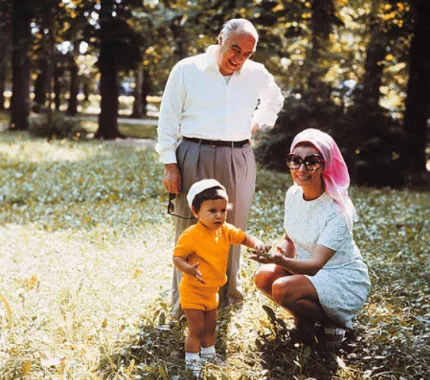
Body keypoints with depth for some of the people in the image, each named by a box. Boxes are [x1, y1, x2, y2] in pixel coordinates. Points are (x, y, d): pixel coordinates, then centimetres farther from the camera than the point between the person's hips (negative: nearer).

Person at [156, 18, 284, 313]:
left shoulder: (257, 74, 5)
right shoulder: (187, 70, -4)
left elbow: (275, 99, 27)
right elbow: (169, 119, -1)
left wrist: (258, 123, 10)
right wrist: (170, 164, -5)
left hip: (238, 160, 3)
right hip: (195, 157, -3)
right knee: (190, 229, 1)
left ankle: (230, 295, 22)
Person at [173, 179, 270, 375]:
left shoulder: (225, 230, -6)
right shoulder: (191, 235, -27)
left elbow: (243, 237, 3)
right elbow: (177, 257, -25)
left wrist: (257, 244, -19)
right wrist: (190, 269, -44)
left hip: (211, 291, 7)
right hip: (193, 291, -7)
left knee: (210, 327, 23)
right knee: (197, 329, -2)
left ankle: (209, 356, 41)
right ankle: (191, 363, 13)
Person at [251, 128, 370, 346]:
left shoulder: (337, 210, -26)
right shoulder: (294, 194, -5)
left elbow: (316, 264, -31)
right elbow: (290, 239, 10)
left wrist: (283, 261, -49)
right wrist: (279, 256, -13)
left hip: (344, 282, -7)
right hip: (306, 269, 7)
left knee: (283, 289, -28)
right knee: (263, 277, -17)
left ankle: (335, 321, -3)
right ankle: (305, 316, 7)